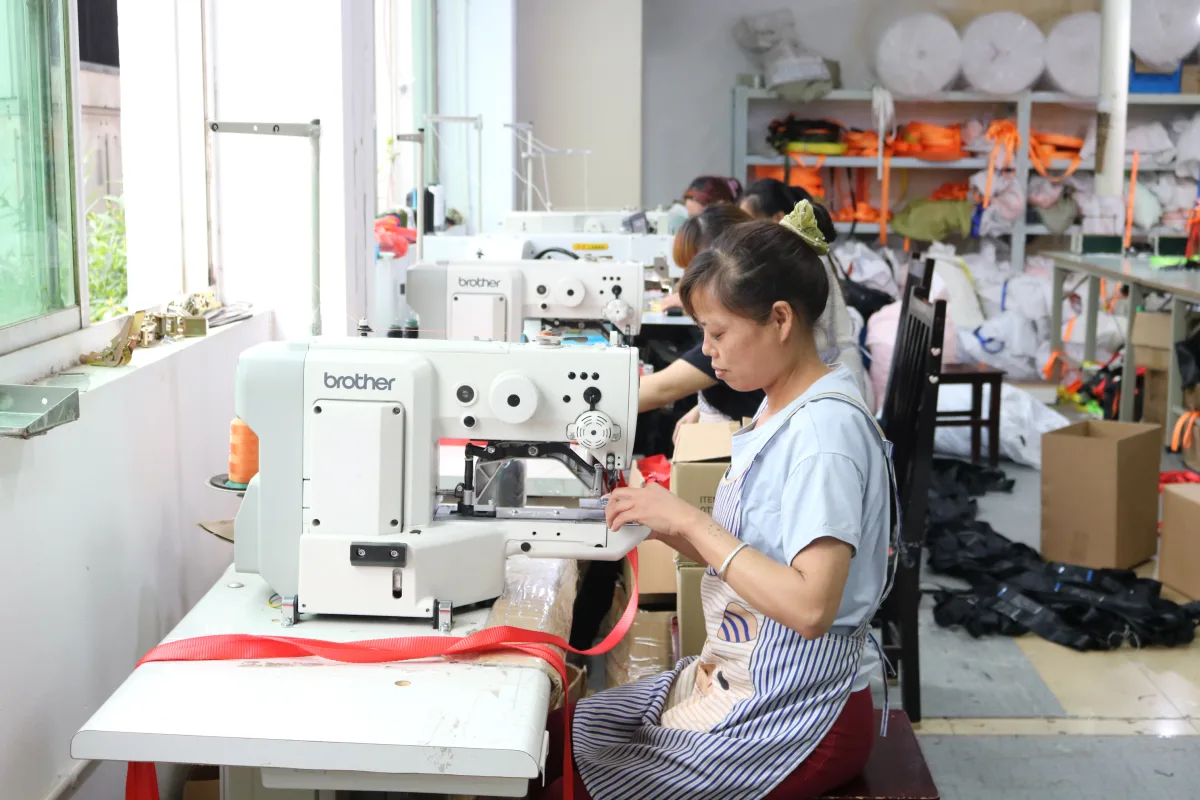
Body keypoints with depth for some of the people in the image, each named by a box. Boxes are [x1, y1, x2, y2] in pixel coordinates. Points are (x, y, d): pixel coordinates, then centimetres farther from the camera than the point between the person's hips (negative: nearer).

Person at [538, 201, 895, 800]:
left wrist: (690, 520, -23)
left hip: (791, 717, -8)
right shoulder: (779, 411, 6)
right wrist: (661, 525, -4)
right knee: (553, 734, 8)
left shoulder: (826, 428, -21)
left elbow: (810, 605, -29)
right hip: (733, 678, 9)